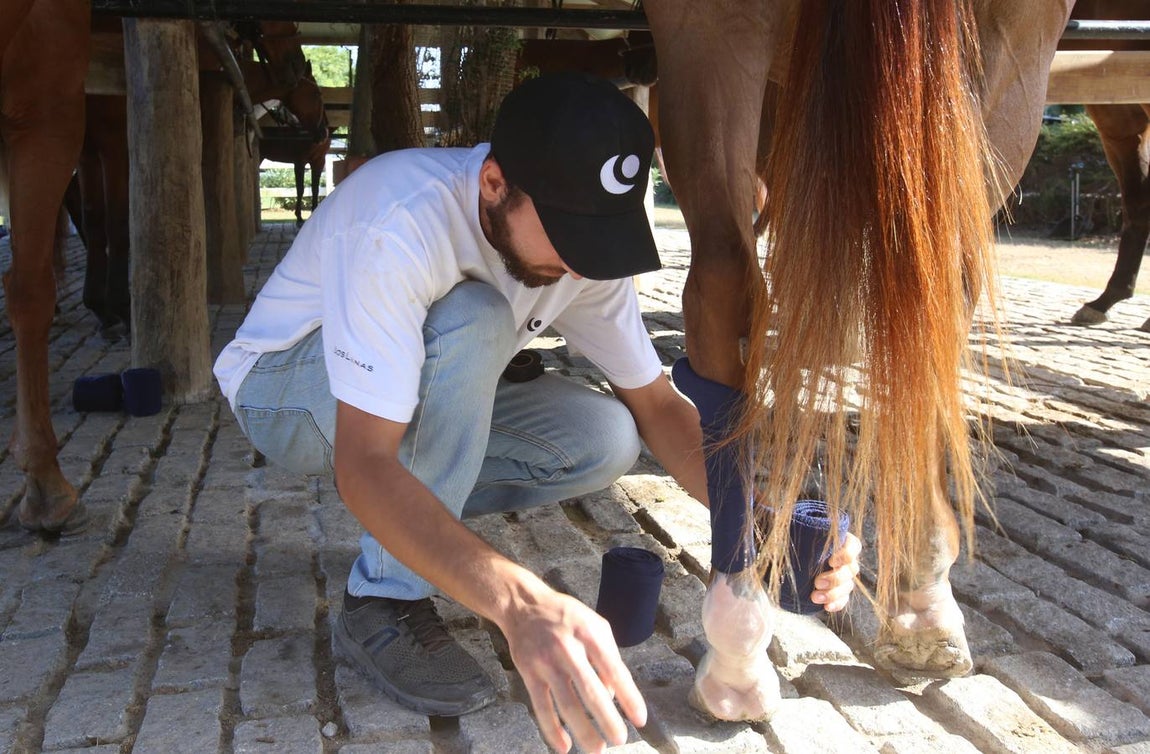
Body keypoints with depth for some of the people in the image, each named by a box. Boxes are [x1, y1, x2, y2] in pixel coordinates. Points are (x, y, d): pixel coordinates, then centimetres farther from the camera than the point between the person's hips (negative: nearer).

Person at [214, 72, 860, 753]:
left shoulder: (581, 237, -17)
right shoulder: (401, 226, -37)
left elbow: (655, 402, -8)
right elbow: (363, 465, -42)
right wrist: (521, 604, -56)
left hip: (423, 405, 5)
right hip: (280, 392, -5)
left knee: (605, 440, -19)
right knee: (473, 321, -35)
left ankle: (417, 521, 2)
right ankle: (387, 599, -21)